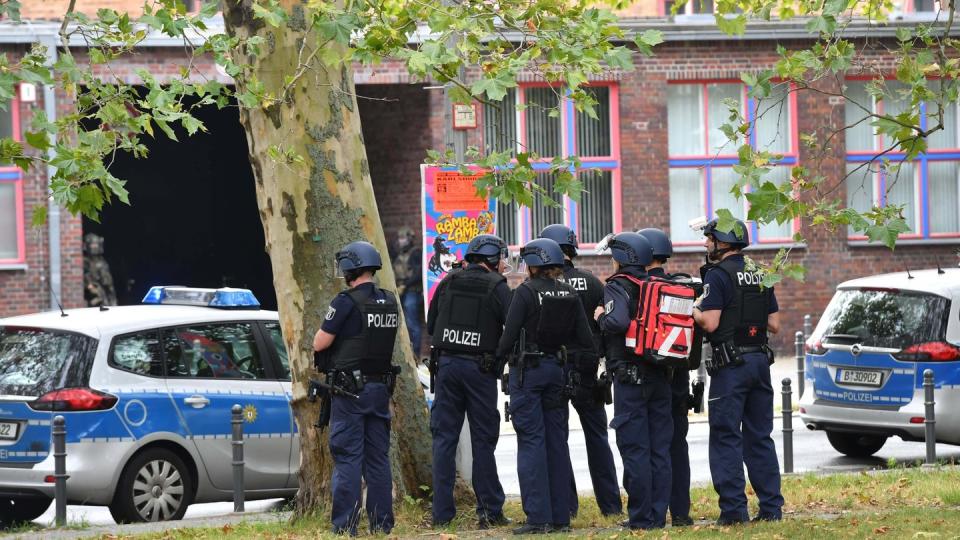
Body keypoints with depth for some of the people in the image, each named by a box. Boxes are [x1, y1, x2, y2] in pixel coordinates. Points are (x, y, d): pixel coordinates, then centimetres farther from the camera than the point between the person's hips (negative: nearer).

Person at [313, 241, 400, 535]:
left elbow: (320, 343, -12)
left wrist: (329, 330, 9)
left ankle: (345, 526, -6)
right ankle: (382, 524, 11)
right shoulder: (389, 302, 7)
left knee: (347, 458, -4)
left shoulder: (346, 303, -14)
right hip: (381, 389, 6)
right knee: (378, 456, 10)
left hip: (350, 390, -6)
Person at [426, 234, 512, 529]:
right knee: (483, 440, 3)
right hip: (480, 368, -3)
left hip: (447, 363, 3)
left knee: (444, 438, 5)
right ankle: (489, 510, 4)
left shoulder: (448, 283, 8)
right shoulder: (497, 286, -4)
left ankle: (442, 513, 1)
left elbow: (431, 325, 15)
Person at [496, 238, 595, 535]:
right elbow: (585, 340, 3)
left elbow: (509, 336, -13)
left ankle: (538, 516, -8)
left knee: (531, 442, -4)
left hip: (528, 369, -5)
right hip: (557, 369, 5)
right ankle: (560, 516, 11)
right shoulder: (569, 294, 4)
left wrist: (498, 354, 7)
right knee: (557, 442, 10)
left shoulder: (526, 292, -12)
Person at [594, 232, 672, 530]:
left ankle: (641, 517, -1)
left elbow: (618, 322, -26)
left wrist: (601, 317, -7)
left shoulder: (618, 287, -10)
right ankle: (658, 514, 11)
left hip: (630, 377, -6)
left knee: (634, 448, -2)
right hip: (660, 376, 6)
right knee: (659, 448, 9)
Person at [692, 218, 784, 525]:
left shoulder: (718, 275, -10)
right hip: (760, 361, 7)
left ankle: (733, 508, -6)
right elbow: (774, 324, 13)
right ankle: (771, 506, 10)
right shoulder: (759, 275, 13)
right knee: (760, 437, 12)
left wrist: (694, 311, 2)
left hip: (731, 364, -7)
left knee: (726, 437, -3)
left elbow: (710, 323, -17)